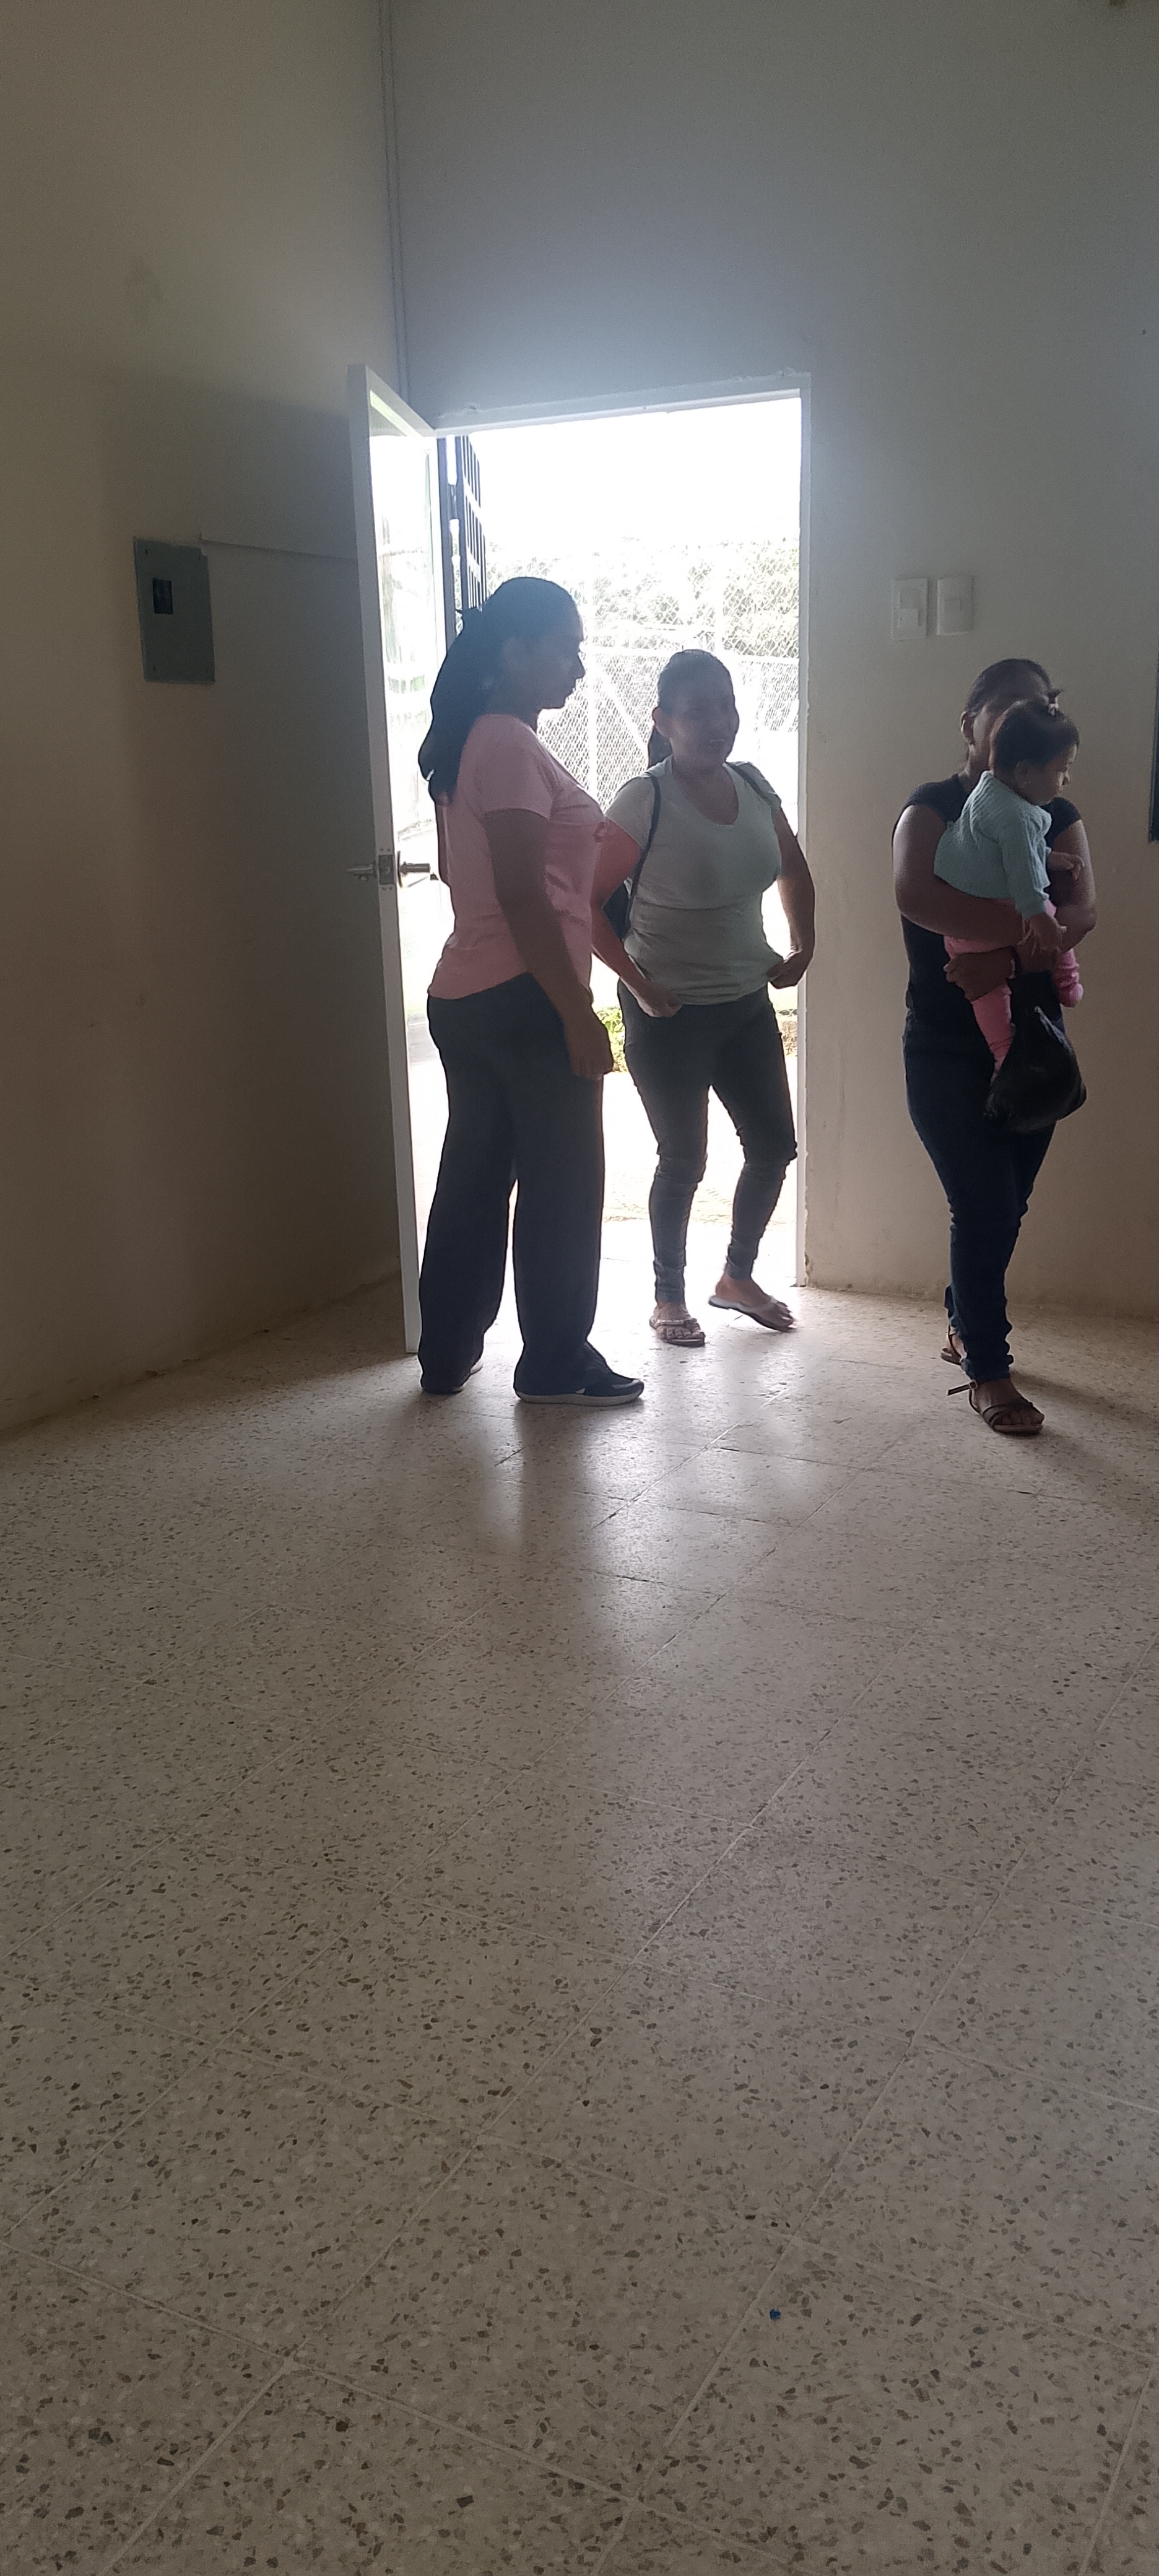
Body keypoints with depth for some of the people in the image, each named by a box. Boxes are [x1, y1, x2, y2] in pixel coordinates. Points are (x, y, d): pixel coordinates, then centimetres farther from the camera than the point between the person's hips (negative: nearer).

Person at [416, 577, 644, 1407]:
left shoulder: (469, 741, 16)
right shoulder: (512, 747, -14)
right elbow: (522, 897, -21)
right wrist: (578, 1013, -20)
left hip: (464, 997, 9)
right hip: (525, 998, -9)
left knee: (473, 1178, 14)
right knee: (563, 1183, 1)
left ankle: (448, 1354, 22)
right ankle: (556, 1365, 11)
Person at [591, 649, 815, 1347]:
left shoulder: (753, 787, 1)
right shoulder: (646, 801, -17)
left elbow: (794, 870, 20)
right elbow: (587, 902, -19)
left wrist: (803, 947, 11)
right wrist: (639, 985, -18)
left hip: (747, 1002, 6)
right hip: (670, 1014, -6)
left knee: (774, 1145, 10)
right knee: (684, 1159, 3)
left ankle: (738, 1277, 32)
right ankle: (669, 1298, 23)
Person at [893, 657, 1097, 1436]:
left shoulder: (1058, 815, 7)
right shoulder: (934, 807, -6)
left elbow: (1083, 912, -11)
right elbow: (916, 894, -27)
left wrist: (1006, 958, -27)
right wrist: (1025, 920, -31)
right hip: (947, 1049, -4)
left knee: (1007, 1203, 13)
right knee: (985, 1205, -6)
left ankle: (964, 1323, 37)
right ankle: (988, 1370, 7)